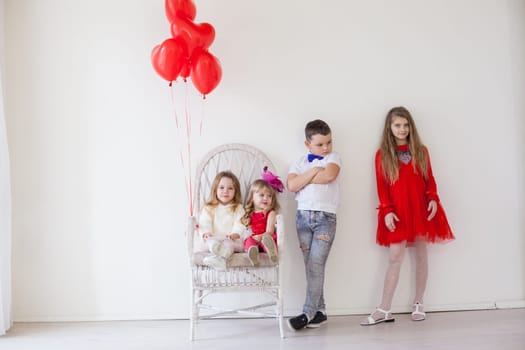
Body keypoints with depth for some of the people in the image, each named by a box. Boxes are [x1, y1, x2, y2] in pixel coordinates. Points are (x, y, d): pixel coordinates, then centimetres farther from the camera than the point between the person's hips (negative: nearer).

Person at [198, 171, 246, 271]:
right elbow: (204, 224, 3)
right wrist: (206, 233, -20)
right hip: (215, 239, 2)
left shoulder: (238, 208, 13)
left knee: (228, 244, -35)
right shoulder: (208, 208, 17)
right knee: (210, 241, -32)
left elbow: (240, 225, -2)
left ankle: (219, 258, -66)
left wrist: (235, 234, -25)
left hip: (233, 240, -1)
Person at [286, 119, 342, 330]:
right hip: (303, 216, 3)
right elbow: (292, 185, -6)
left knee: (316, 265, -9)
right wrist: (313, 172, -12)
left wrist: (304, 178, -7)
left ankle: (308, 313, -5)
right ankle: (320, 311, 15)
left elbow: (329, 175, -18)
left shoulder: (333, 158, 3)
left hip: (325, 217, -3)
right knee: (310, 266, 5)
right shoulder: (300, 162, 10)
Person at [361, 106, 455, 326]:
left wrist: (433, 199, -9)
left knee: (421, 255, 7)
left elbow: (430, 180, 7)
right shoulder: (382, 154, 2)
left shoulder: (420, 151, 8)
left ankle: (418, 304, 19)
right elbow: (381, 186, -1)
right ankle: (384, 310, -2)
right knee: (395, 258, -6)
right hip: (397, 213, -2)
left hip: (421, 209, 2)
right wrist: (387, 210, -11)